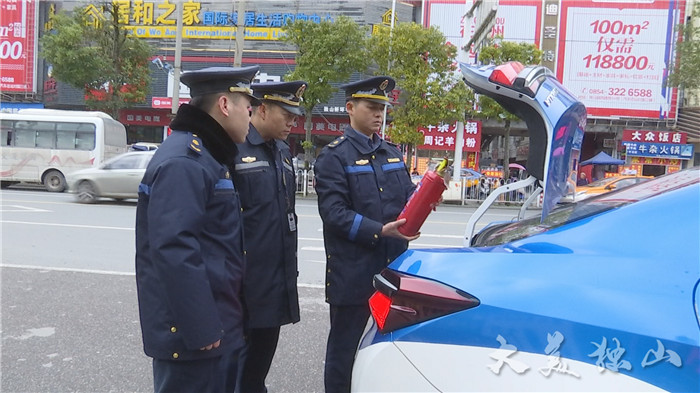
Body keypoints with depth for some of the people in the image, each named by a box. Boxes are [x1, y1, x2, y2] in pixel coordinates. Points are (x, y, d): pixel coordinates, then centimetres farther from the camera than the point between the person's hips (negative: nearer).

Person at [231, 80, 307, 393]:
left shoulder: (283, 151, 14)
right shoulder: (232, 148, -13)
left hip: (277, 281, 7)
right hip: (244, 280, -7)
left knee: (262, 353, 19)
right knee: (233, 356, 6)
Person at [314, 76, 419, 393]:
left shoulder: (392, 153, 15)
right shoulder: (334, 156, -6)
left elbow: (408, 198, 13)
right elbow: (334, 213, -16)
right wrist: (380, 231, -24)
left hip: (393, 267, 6)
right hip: (352, 273, -6)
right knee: (345, 349, 8)